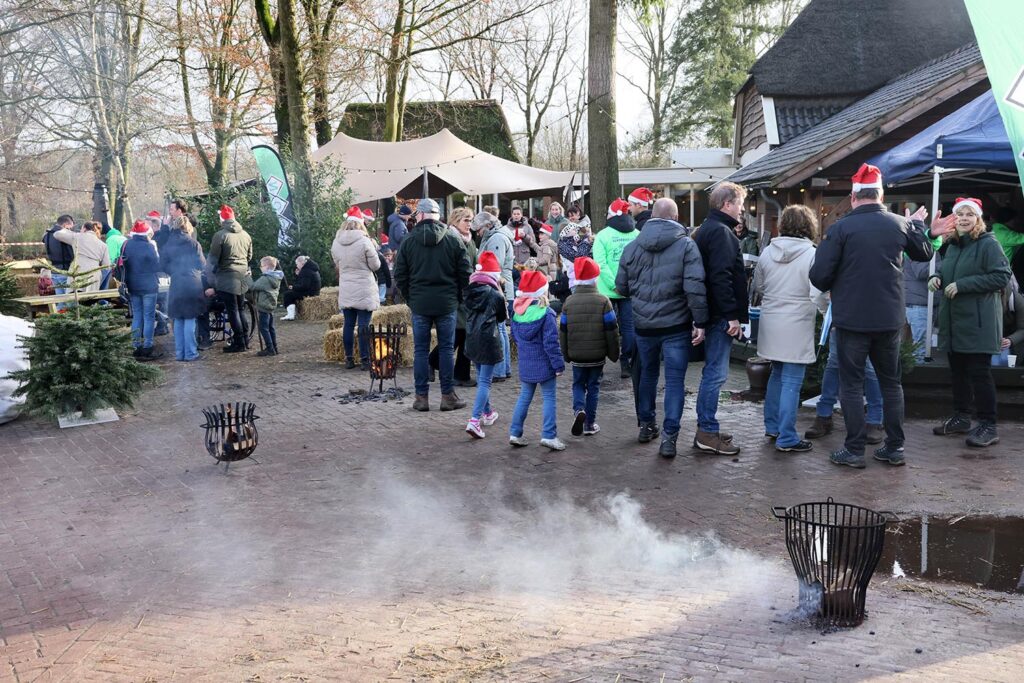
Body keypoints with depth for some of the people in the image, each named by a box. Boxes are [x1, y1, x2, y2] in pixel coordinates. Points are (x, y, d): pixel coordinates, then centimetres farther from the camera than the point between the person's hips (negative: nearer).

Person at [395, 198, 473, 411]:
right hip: (447, 303, 0)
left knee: (421, 350, 7)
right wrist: (458, 297, 11)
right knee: (446, 349, 6)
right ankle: (448, 396, 9)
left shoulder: (408, 242, 0)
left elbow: (400, 275, 1)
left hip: (419, 304, 0)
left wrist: (410, 298, 12)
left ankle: (421, 397, 9)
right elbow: (465, 272, -1)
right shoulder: (453, 240, -2)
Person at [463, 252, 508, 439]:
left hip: (472, 338, 6)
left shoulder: (470, 291, 1)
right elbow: (503, 318, -1)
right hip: (488, 339, -6)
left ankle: (487, 412, 36)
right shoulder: (495, 294, -13)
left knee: (481, 377, 22)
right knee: (485, 381, -4)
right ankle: (474, 420, -15)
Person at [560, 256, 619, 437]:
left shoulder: (569, 302, -4)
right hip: (597, 356, -1)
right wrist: (614, 353, 5)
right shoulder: (603, 301, -8)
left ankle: (579, 409, -11)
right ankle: (590, 424, 13)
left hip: (576, 356, 1)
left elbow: (563, 331, 2)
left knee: (578, 384, 16)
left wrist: (565, 354, 13)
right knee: (593, 387, 11)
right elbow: (612, 331, -7)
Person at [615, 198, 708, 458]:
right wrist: (700, 323, -10)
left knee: (647, 373, 20)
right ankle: (669, 437, -2)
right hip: (676, 325, -4)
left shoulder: (632, 247, 2)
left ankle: (646, 425, 32)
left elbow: (621, 287, 7)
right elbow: (695, 288, -16)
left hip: (644, 325, 4)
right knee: (675, 379, 2)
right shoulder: (686, 245, -9)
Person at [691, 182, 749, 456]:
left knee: (713, 371, 15)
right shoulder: (721, 232, -14)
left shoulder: (705, 230, 18)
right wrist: (732, 315, -21)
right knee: (716, 373, -6)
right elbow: (721, 277, -22)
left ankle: (706, 429, 21)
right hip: (721, 316, -11)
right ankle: (707, 432, -2)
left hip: (714, 315, 11)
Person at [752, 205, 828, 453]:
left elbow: (757, 286, 12)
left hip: (771, 323, 6)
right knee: (791, 382, -1)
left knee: (777, 375, 21)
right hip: (796, 326, -6)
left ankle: (772, 426, 29)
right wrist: (828, 311, 1)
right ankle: (786, 439, 1)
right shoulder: (812, 254, -13)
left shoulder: (768, 252, 2)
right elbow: (817, 295, -17)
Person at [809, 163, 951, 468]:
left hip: (851, 318, -4)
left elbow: (819, 276, -14)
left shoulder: (841, 228, -12)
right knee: (891, 382, 15)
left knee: (852, 384, 4)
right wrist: (918, 225, 37)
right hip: (890, 319, 4)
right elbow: (924, 253, 20)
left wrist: (833, 288, 8)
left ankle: (854, 450, 4)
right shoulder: (900, 225, 0)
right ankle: (894, 447, 19)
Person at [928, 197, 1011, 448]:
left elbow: (1001, 277, -17)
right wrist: (936, 277, 3)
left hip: (978, 322, -8)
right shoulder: (952, 246, 14)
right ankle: (961, 417, 26)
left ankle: (988, 426, 1)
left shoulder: (988, 244, -10)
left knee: (979, 372, -6)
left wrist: (962, 285, -20)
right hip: (953, 321, 8)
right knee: (958, 371, 14)